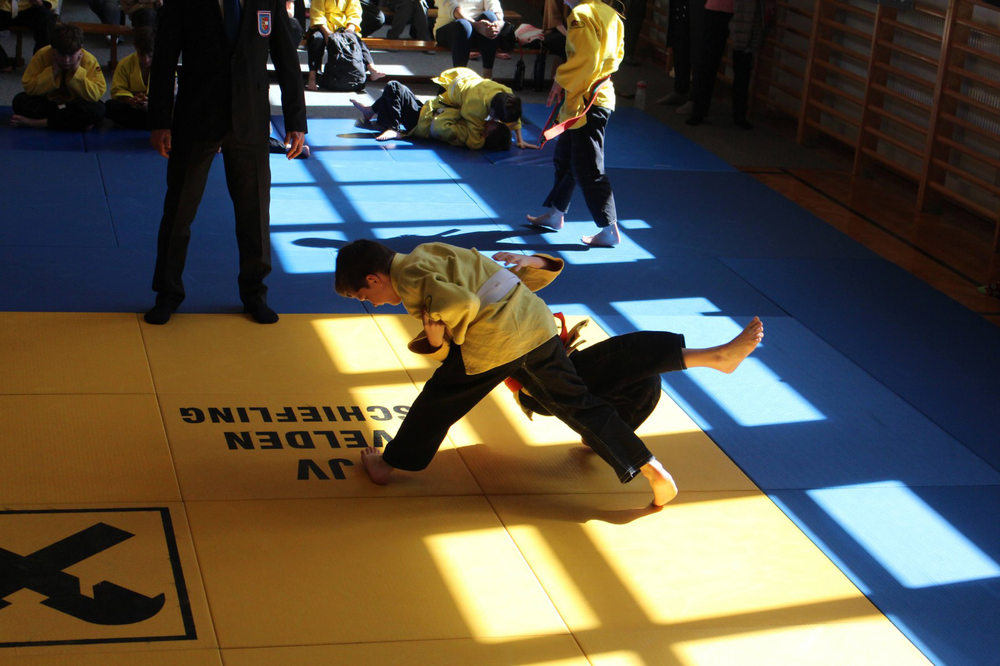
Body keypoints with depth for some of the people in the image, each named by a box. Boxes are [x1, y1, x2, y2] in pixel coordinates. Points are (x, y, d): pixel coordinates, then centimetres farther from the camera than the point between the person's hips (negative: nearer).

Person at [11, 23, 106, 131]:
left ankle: (34, 122, -27)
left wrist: (77, 71, -29)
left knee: (98, 110, -34)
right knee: (19, 101, -25)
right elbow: (29, 87, -19)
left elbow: (96, 95, -24)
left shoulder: (89, 61, -16)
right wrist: (53, 71, -26)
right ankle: (77, 123, -26)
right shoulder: (42, 56, -15)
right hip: (48, 103, 1)